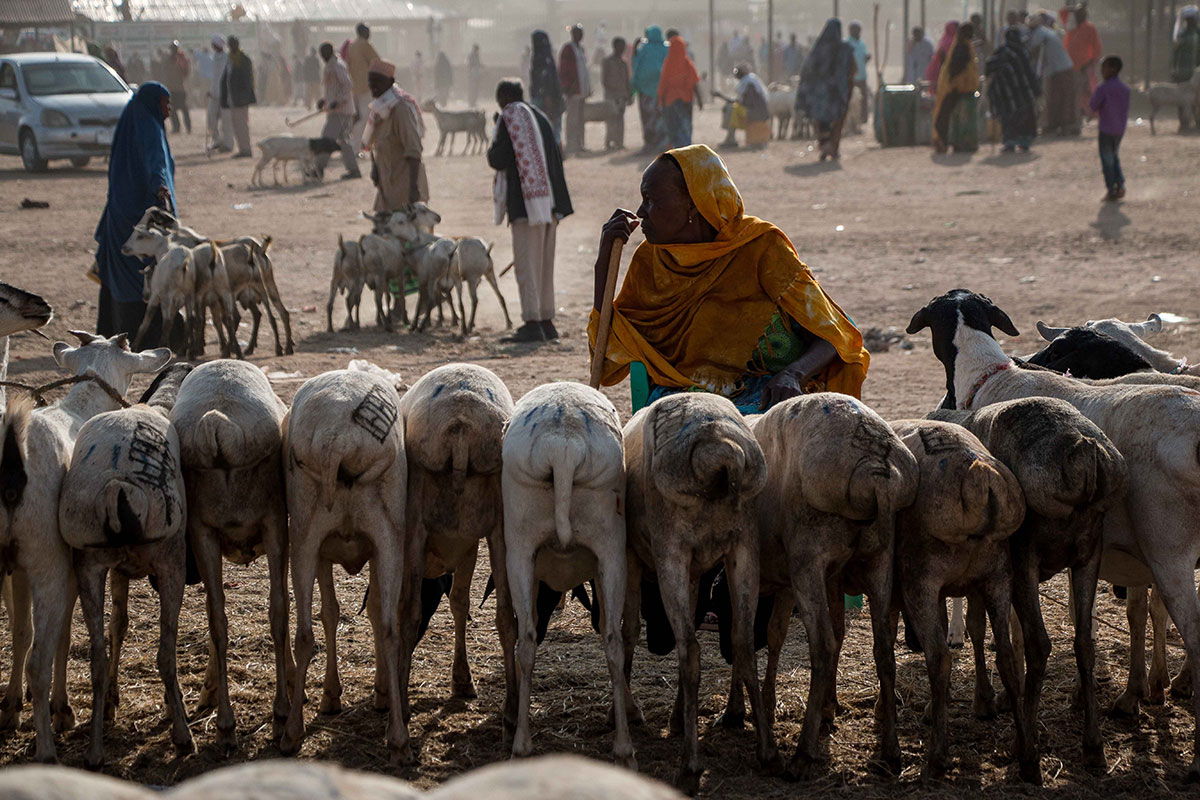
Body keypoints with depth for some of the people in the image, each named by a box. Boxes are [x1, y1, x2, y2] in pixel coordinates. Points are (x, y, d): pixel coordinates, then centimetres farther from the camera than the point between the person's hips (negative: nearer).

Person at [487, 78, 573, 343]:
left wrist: (491, 149, 10)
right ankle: (546, 321, 16)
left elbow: (498, 160, -12)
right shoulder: (541, 118, 16)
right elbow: (556, 158, 19)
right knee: (545, 264, 13)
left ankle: (532, 323, -12)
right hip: (549, 202, 7)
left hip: (525, 202, -7)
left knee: (527, 264, -7)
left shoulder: (509, 118, -6)